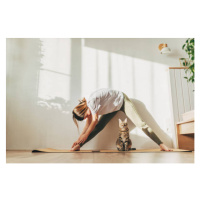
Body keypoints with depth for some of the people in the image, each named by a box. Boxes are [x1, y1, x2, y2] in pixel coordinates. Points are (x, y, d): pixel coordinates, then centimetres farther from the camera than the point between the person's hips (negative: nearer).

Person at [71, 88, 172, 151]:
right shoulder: (87, 105, -8)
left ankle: (161, 144, -10)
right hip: (113, 106, 7)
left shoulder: (91, 101, -34)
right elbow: (88, 124, -3)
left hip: (122, 100, -7)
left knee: (140, 123, -14)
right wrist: (79, 139, -4)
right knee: (99, 126, -5)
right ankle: (79, 146, -3)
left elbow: (95, 120, -29)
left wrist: (85, 135, -19)